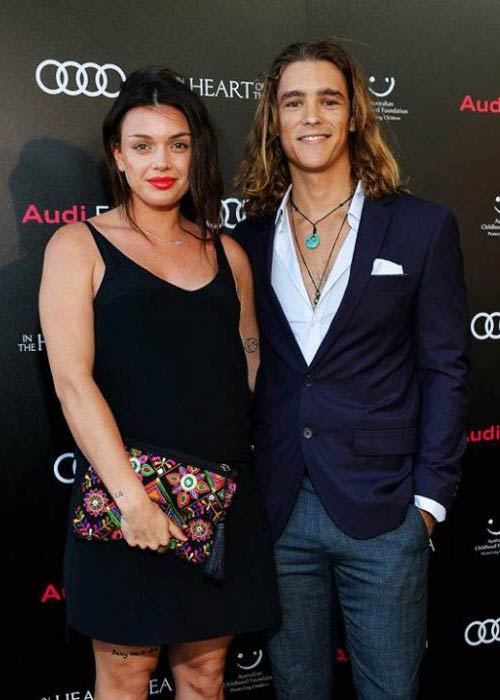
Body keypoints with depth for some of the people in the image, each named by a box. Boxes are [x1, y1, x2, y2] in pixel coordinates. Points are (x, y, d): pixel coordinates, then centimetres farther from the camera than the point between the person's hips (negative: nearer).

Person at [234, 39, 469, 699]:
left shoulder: (423, 227, -2)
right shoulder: (250, 239, 5)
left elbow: (445, 368, -2)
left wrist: (430, 494, -6)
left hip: (382, 514, -2)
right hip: (277, 513, 3)